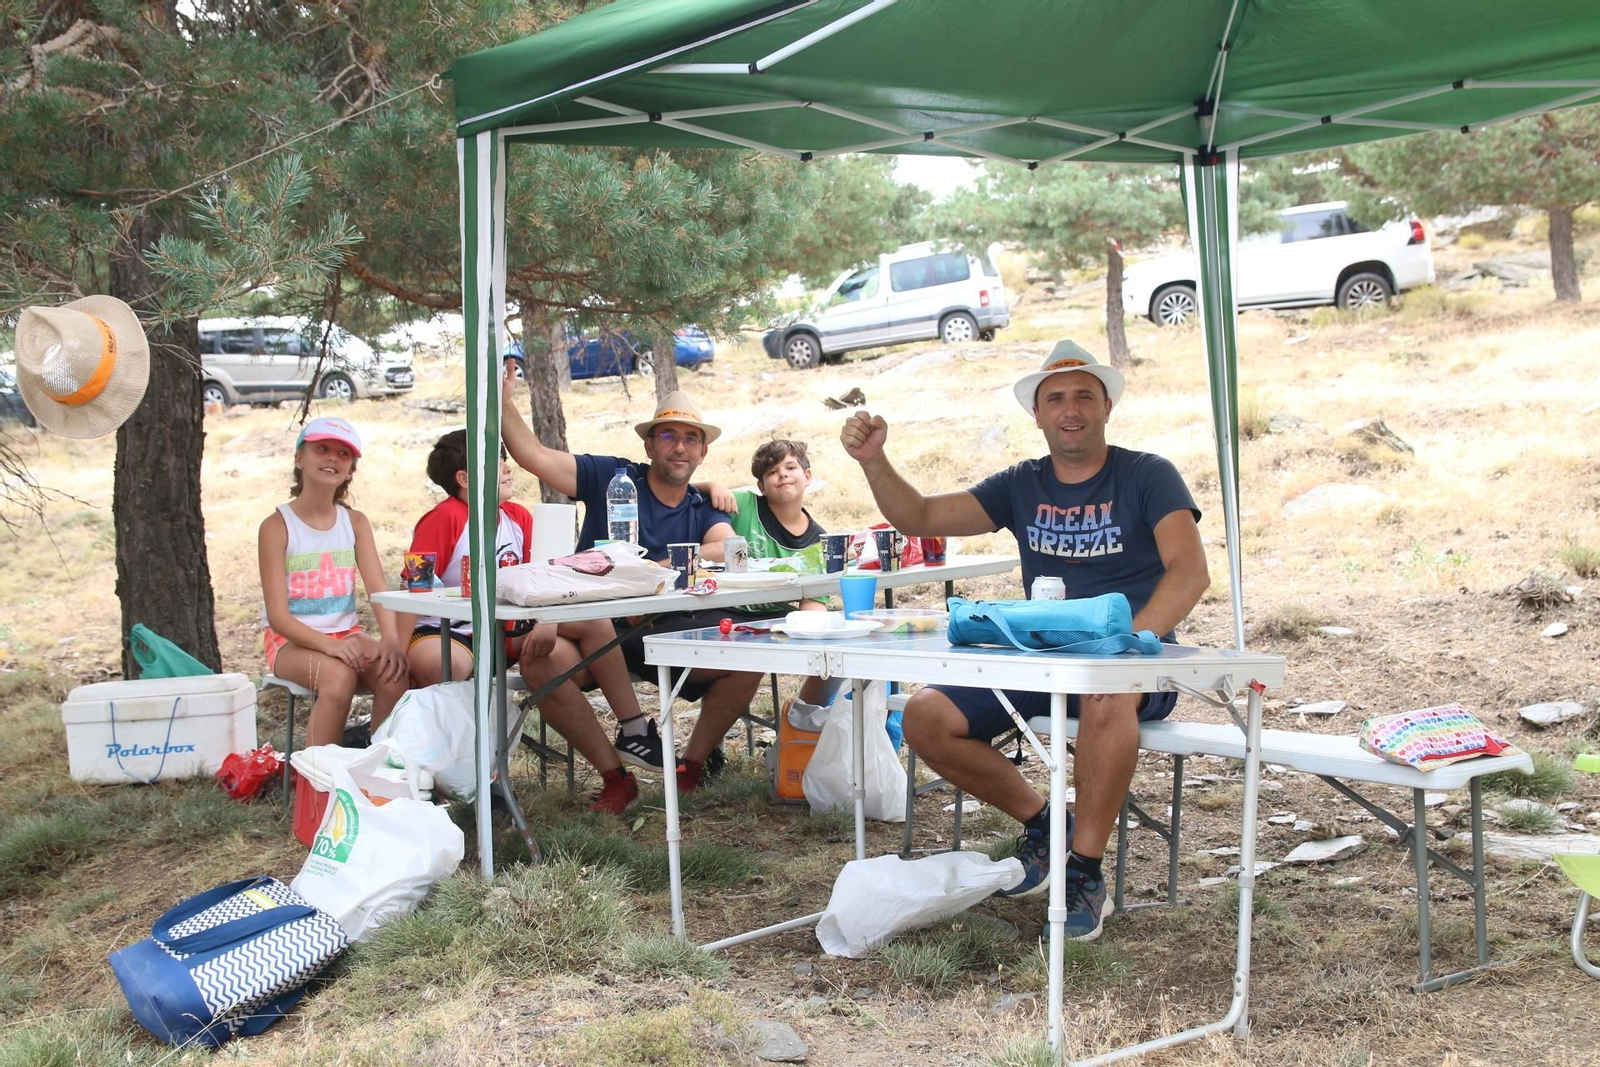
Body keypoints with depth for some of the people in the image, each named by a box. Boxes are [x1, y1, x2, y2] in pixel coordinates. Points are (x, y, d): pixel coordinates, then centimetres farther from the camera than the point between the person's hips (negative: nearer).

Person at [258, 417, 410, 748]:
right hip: (291, 640, -4)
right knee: (339, 675, -35)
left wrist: (391, 639, -27)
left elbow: (378, 588, -7)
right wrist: (329, 645, -29)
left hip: (346, 634, 4)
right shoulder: (277, 526, -7)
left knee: (394, 675, -27)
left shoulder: (356, 522, 6)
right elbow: (278, 616, -12)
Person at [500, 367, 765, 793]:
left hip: (668, 631, 2)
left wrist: (659, 570, -22)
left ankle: (695, 759, 0)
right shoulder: (611, 478, 8)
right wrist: (504, 402, -12)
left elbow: (729, 548, -9)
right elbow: (534, 455, 0)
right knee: (539, 661, -33)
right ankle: (614, 769, -17)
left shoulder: (703, 509, 13)